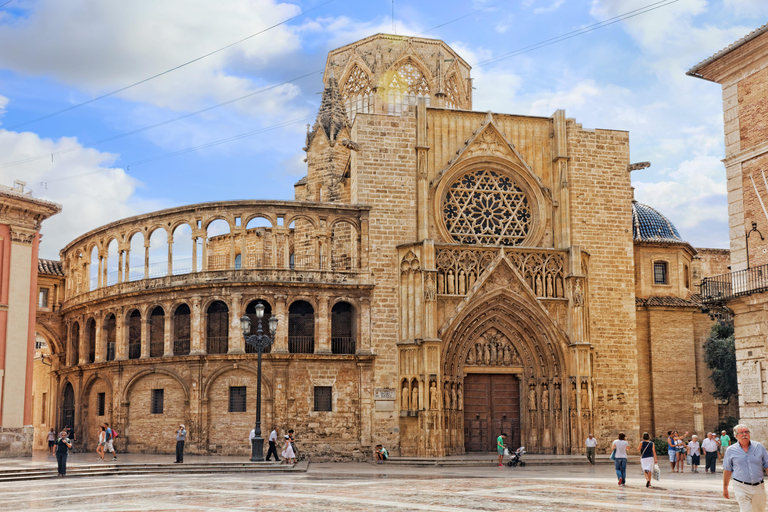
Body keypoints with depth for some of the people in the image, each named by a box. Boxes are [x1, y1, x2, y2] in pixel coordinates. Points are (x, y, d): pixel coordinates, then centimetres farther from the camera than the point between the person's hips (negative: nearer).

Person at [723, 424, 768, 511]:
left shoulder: (759, 447, 6)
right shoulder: (730, 450, 3)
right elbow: (727, 470, 8)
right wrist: (725, 488, 9)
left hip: (758, 487, 3)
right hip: (741, 487, -2)